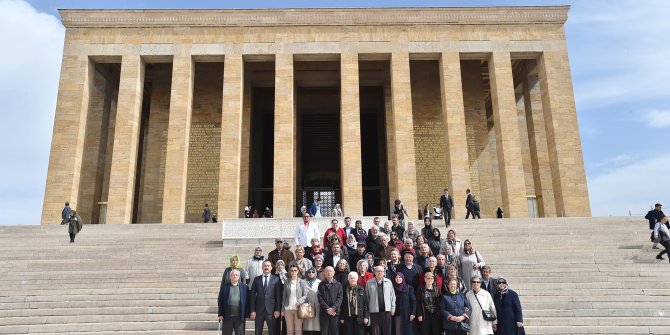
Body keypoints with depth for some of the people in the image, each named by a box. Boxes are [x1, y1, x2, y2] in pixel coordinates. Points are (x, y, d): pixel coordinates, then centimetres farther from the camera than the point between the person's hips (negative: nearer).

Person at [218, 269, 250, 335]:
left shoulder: (244, 287, 4)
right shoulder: (224, 286, 4)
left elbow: (247, 302, 3)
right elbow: (220, 301, 3)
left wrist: (247, 315, -2)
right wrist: (220, 314, -2)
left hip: (240, 317, 0)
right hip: (227, 317, 0)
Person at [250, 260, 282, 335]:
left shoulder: (276, 279, 4)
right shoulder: (256, 279, 7)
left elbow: (278, 296, 1)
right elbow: (252, 295, 4)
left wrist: (278, 310, -6)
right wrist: (252, 310, -2)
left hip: (271, 310, -1)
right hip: (259, 310, 1)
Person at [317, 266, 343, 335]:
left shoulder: (338, 284, 7)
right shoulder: (321, 285, 6)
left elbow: (340, 298, -1)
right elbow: (320, 298, -2)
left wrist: (333, 308, -15)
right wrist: (327, 309, -13)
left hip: (335, 312, 0)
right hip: (324, 312, 0)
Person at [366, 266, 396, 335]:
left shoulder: (388, 282, 6)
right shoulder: (369, 283, 2)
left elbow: (392, 295, 8)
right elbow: (367, 297, 3)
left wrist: (393, 308, 5)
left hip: (386, 310, 1)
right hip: (374, 311, -1)